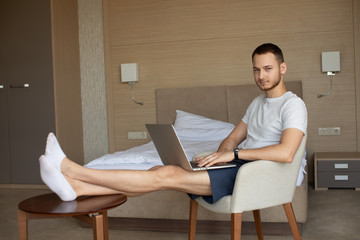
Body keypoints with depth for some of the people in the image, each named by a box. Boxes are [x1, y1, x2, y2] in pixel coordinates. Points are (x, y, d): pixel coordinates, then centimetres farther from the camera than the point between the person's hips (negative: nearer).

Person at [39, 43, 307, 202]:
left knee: (166, 175, -21)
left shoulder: (293, 104, -7)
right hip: (237, 166, 8)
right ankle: (75, 187, -18)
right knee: (159, 171, -11)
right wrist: (219, 156, -1)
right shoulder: (258, 103, 22)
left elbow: (286, 153, -23)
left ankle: (71, 169, -22)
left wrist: (235, 154, -20)